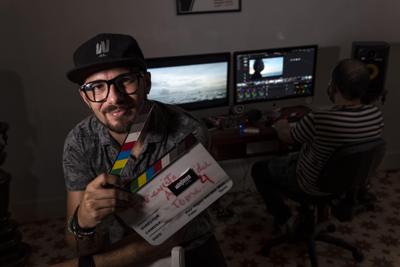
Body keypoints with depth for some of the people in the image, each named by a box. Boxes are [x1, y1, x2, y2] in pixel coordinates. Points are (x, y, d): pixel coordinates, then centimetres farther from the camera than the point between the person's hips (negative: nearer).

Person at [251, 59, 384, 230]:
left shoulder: (318, 120, -36)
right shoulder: (376, 114, -18)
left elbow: (287, 137, -14)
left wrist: (281, 126, 7)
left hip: (315, 186, -6)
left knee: (259, 169, 14)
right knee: (297, 154, 35)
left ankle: (284, 219, 21)